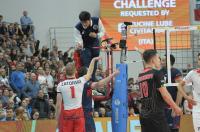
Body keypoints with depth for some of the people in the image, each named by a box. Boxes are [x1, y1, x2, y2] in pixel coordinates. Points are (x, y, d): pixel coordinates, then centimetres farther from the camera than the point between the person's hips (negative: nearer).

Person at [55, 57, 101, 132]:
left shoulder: (61, 85, -6)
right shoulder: (80, 81, -3)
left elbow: (58, 105, -5)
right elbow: (89, 73, 20)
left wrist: (58, 120, 4)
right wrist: (93, 60, 35)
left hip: (66, 114, -1)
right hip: (79, 113, 1)